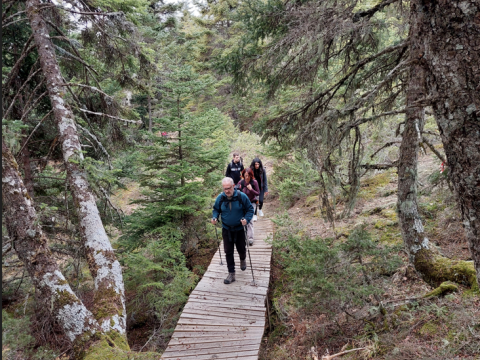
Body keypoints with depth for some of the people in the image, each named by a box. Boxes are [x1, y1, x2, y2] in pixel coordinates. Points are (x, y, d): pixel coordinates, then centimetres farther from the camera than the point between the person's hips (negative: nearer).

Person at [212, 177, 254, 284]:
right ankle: (231, 274, 16)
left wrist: (246, 219, -24)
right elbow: (216, 209, 7)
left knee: (241, 249, 15)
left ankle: (243, 260, 51)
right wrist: (214, 217, -13)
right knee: (228, 252, 4)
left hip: (239, 229, -1)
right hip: (226, 229, 2)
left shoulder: (242, 196, -15)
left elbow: (250, 209, -7)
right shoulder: (220, 198, -9)